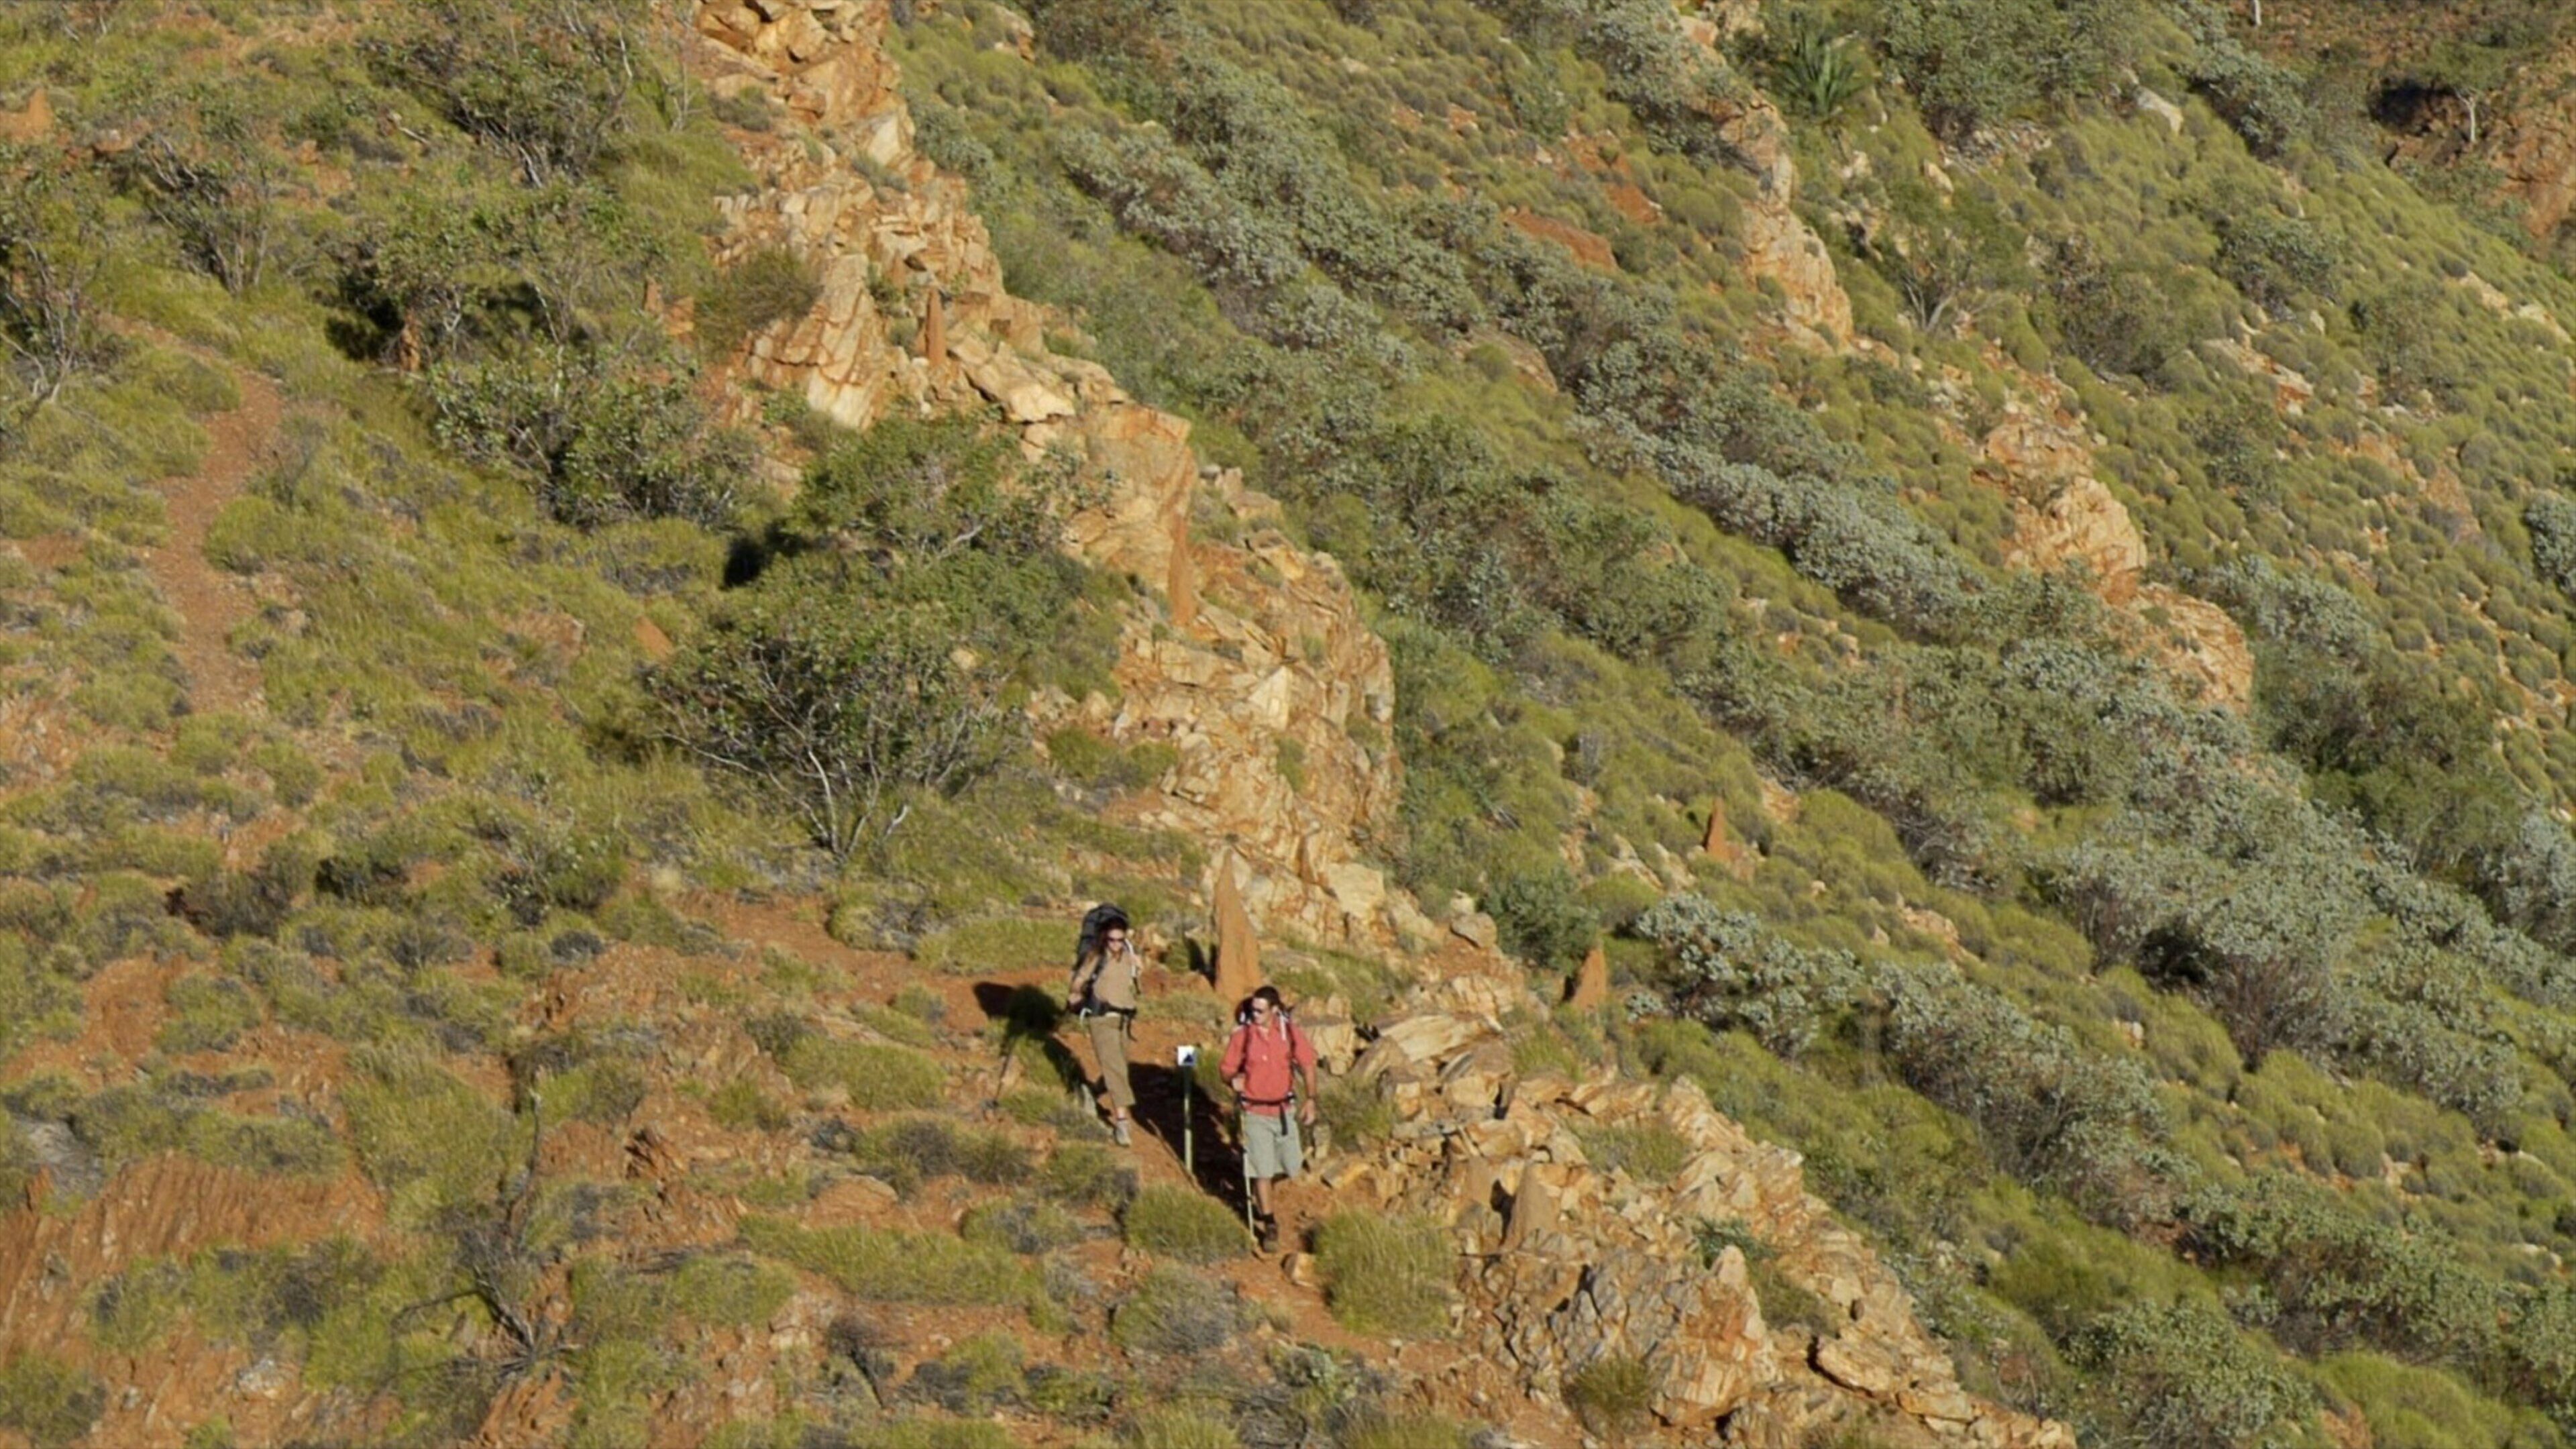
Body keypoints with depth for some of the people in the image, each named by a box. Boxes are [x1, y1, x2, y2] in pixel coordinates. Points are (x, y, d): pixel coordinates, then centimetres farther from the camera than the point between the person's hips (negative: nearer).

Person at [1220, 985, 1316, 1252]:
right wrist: (1233, 1080, -25)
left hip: (1284, 1109, 3)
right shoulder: (1241, 1036, -11)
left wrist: (1310, 1100, -6)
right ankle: (1269, 1225, 9)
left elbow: (1307, 1065, 1)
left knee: (1292, 1168, 12)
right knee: (1262, 1171, -4)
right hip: (1255, 1112, -3)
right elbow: (1227, 1069, -2)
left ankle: (1259, 1192, 44)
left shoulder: (1289, 1032, -6)